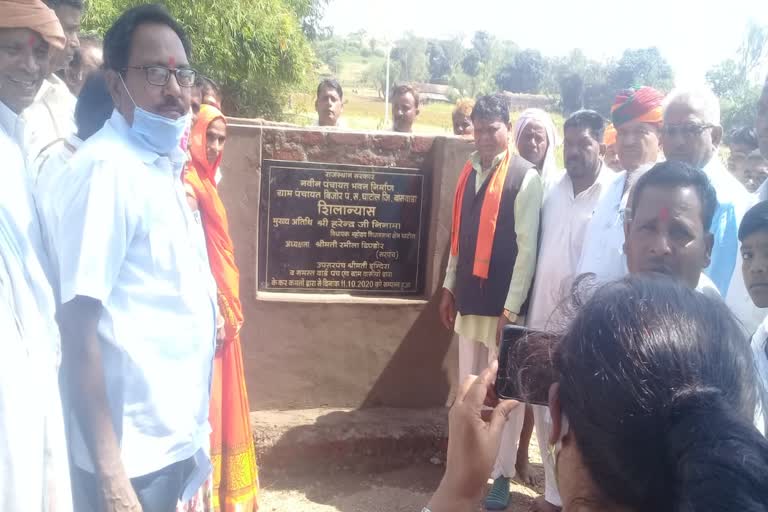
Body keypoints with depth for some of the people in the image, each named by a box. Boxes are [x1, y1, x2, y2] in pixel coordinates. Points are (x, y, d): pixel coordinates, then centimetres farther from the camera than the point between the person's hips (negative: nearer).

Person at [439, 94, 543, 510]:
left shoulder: (525, 177, -9)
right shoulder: (470, 172, 10)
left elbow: (528, 246, -13)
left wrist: (512, 308, -15)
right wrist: (449, 288, 13)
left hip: (503, 303, -6)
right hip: (469, 298, 6)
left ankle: (501, 475, 20)